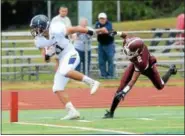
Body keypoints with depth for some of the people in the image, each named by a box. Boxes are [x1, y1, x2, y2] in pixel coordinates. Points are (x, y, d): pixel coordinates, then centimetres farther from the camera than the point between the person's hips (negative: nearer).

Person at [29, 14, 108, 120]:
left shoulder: (55, 30, -22)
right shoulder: (39, 41, -3)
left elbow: (75, 29, -11)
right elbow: (47, 58, 4)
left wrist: (96, 31, -6)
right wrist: (47, 55, -21)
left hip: (70, 55, -7)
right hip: (61, 60, 7)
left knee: (64, 71, -37)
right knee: (57, 89, 0)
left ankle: (92, 82, -26)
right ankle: (72, 111, 1)